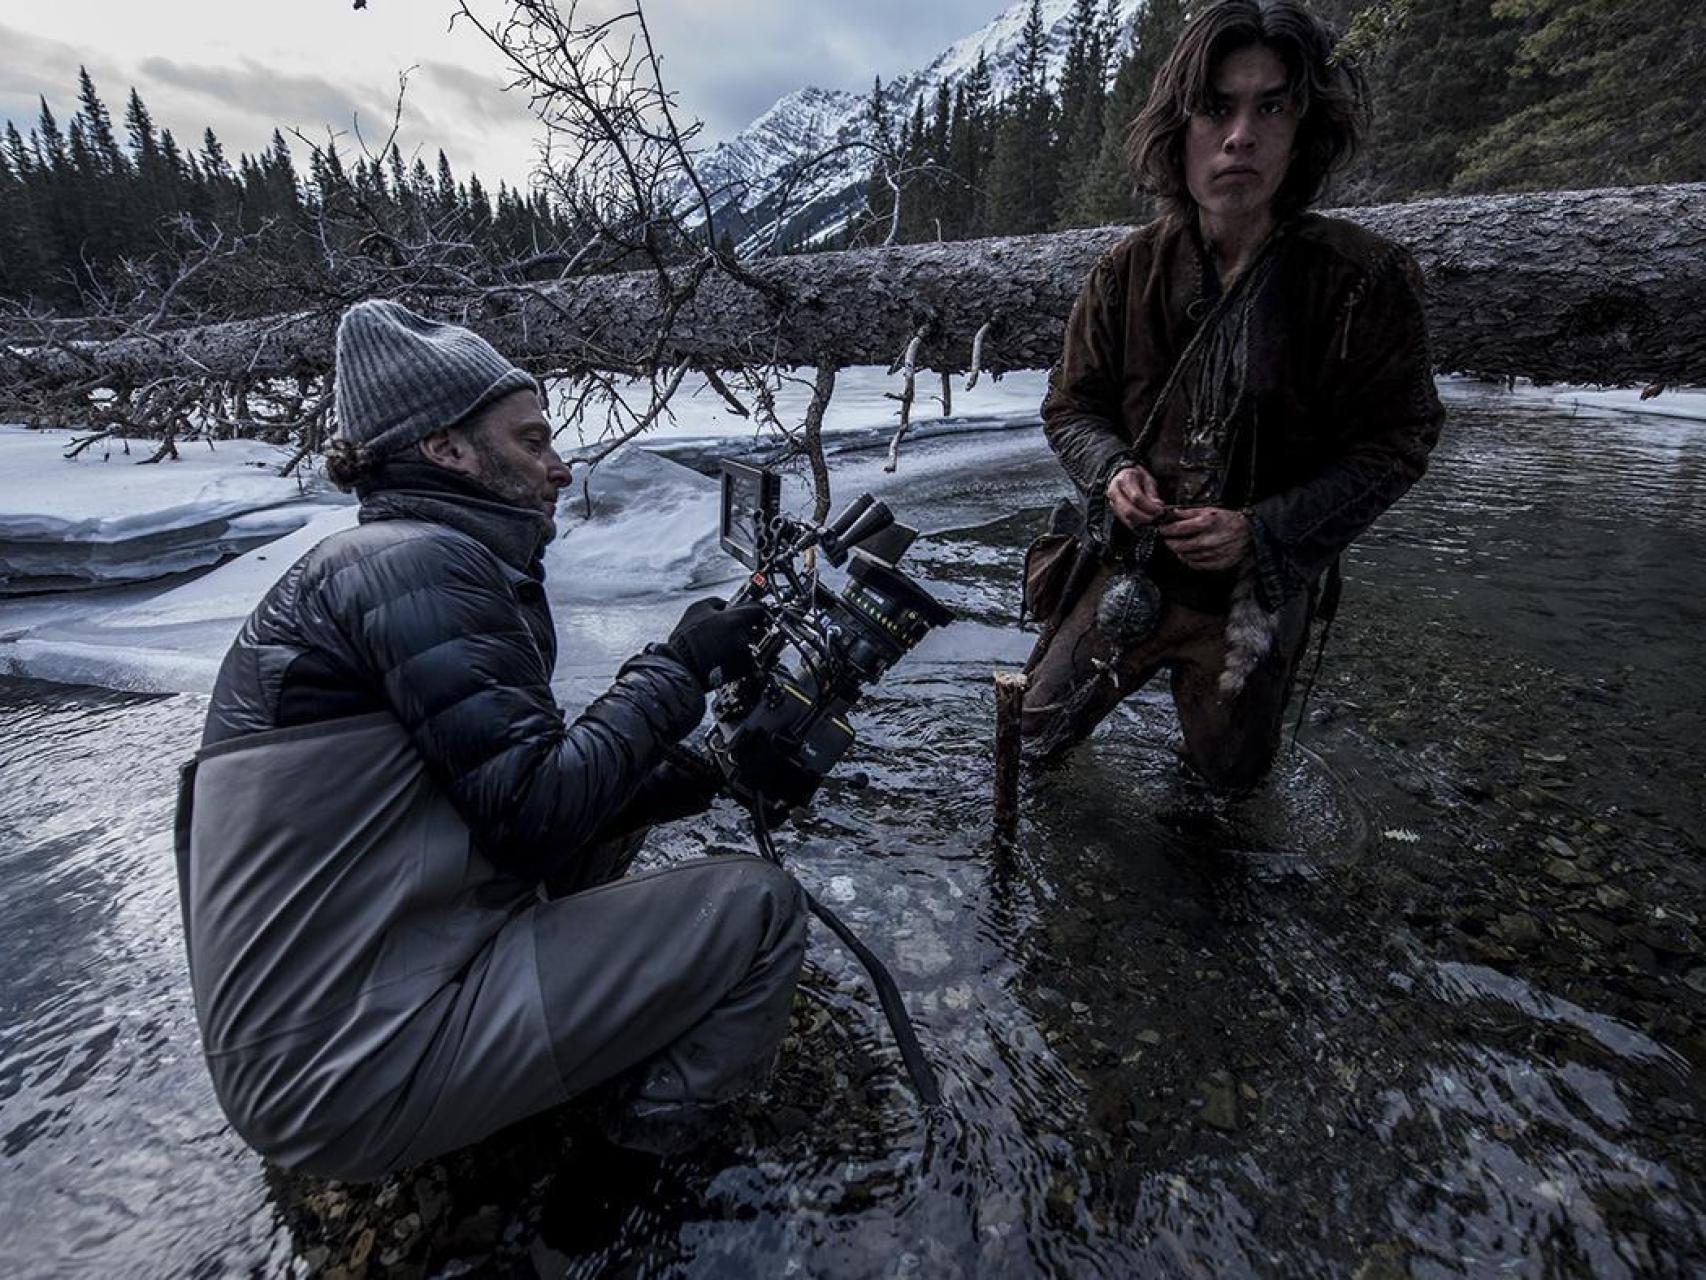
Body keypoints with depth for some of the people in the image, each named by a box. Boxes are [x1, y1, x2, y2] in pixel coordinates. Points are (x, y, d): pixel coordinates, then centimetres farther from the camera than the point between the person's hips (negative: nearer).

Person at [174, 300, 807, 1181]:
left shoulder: (391, 566, 13)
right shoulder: (418, 561, -16)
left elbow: (518, 788, 12)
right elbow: (536, 819, -21)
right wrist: (676, 668, -9)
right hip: (357, 1071, -9)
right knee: (759, 909, -10)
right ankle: (661, 1118, 12)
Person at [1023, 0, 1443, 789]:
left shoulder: (1363, 283, -16)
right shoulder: (1129, 273, -9)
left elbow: (1393, 444, -10)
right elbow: (1072, 405, 1)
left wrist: (1261, 529, -24)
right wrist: (1115, 468, -21)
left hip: (1259, 593, -1)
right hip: (1129, 567, 2)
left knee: (1230, 774, 21)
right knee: (1040, 733, 13)